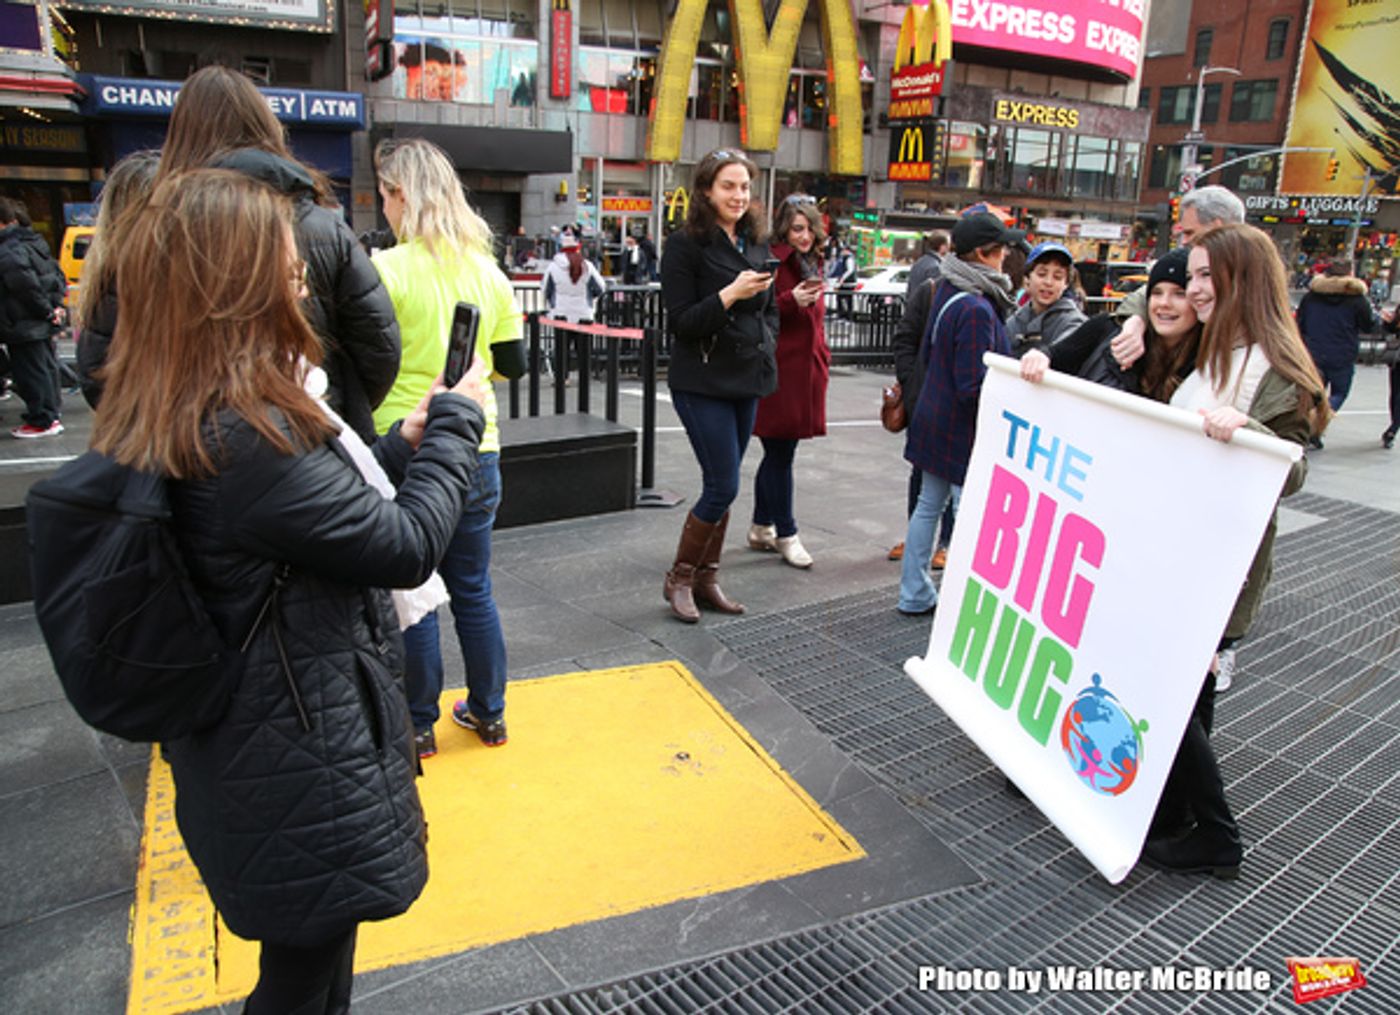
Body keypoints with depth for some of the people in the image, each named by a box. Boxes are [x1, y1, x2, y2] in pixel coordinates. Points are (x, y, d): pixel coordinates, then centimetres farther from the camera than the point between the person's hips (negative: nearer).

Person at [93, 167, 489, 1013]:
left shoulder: (173, 425, 0)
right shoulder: (247, 438, -31)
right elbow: (409, 546, -23)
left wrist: (402, 447, 5)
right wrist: (456, 422, -10)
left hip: (248, 744, 9)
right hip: (301, 774, -9)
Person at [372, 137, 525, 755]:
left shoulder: (386, 269, -13)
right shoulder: (487, 269, 3)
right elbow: (513, 362, 8)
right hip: (477, 450, 5)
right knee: (473, 589, 16)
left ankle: (418, 724, 22)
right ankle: (488, 713, 28)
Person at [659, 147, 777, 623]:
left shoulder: (755, 243, 11)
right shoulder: (685, 244, -9)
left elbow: (770, 308, 22)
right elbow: (681, 321, -14)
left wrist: (765, 343, 4)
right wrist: (730, 294, -24)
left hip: (747, 381, 7)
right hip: (702, 383, -6)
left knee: (722, 484, 11)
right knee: (722, 486, -7)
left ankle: (706, 577, 23)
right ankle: (679, 578, 11)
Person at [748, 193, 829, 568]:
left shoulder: (813, 263, 16)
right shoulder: (772, 262, -10)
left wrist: (824, 359, 21)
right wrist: (791, 301, -24)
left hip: (805, 371, 9)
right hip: (778, 372, -9)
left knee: (778, 453, 15)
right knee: (780, 455, -3)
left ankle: (761, 529, 25)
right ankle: (785, 535, 7)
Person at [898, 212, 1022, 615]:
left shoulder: (947, 291, 6)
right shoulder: (976, 310, -24)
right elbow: (973, 387, -24)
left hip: (935, 421, 10)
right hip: (962, 430, -10)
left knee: (928, 506, 16)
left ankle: (915, 595, 28)